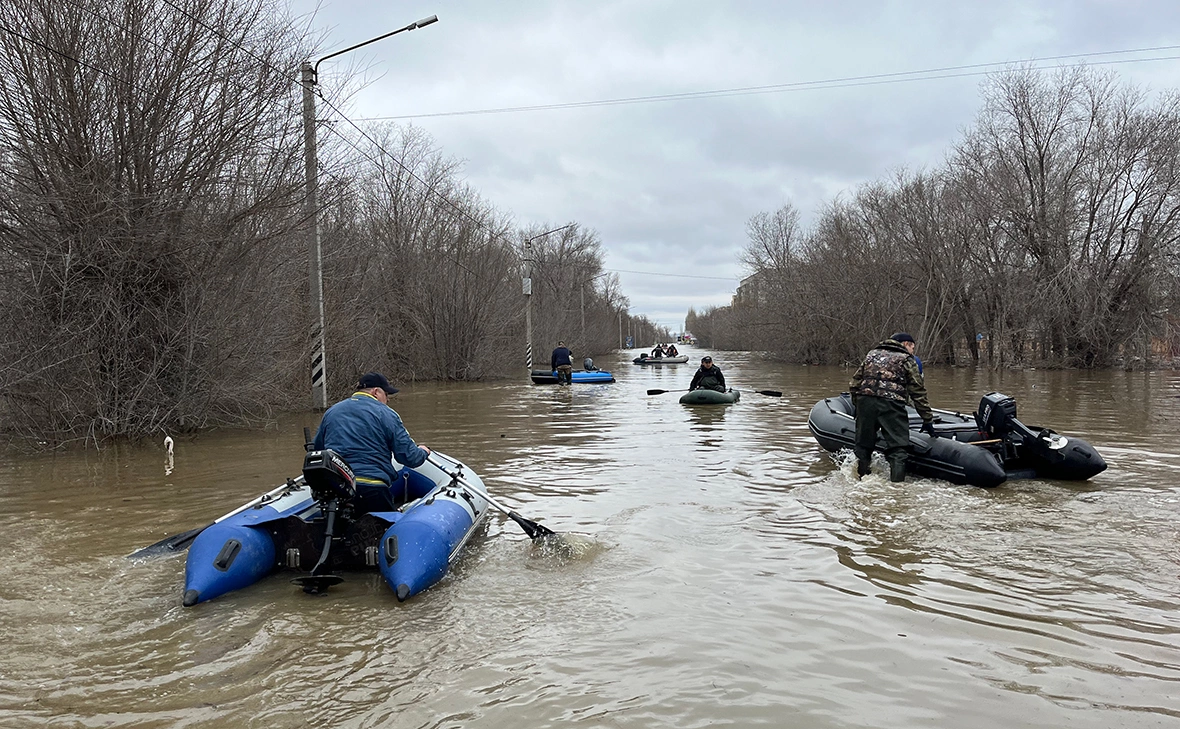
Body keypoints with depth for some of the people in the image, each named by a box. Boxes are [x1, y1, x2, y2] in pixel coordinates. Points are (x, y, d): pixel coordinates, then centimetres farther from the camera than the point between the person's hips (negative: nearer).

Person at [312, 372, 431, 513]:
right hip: (372, 488, -5)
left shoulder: (330, 412, 18)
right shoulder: (386, 414, 0)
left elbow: (316, 451, 26)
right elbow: (410, 457, -2)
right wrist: (424, 452, 21)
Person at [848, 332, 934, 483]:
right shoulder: (907, 359, 11)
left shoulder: (872, 354, 24)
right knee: (897, 448, 1)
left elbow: (854, 384, 18)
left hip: (865, 402, 4)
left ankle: (859, 479, 21)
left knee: (863, 445, 14)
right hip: (891, 404, -4)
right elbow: (918, 392, 6)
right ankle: (897, 482, -4)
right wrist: (927, 419, 9)